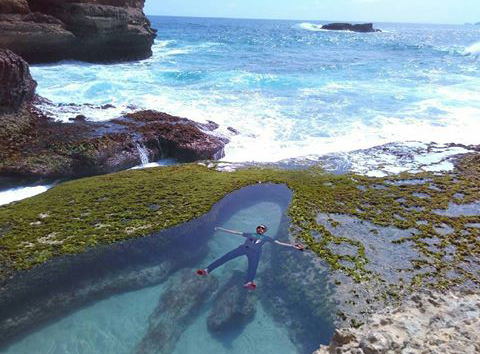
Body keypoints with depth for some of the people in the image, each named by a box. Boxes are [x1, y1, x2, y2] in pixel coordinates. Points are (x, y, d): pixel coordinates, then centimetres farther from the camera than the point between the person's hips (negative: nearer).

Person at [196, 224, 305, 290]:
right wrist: (222, 229, 28)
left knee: (253, 267, -32)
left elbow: (279, 243, 26)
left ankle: (248, 282, -61)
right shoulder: (249, 234, 34)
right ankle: (207, 270, -30)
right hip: (244, 248, 1)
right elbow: (235, 232, 31)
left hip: (255, 252, -1)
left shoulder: (266, 238, 33)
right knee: (226, 257, -21)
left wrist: (292, 246, 16)